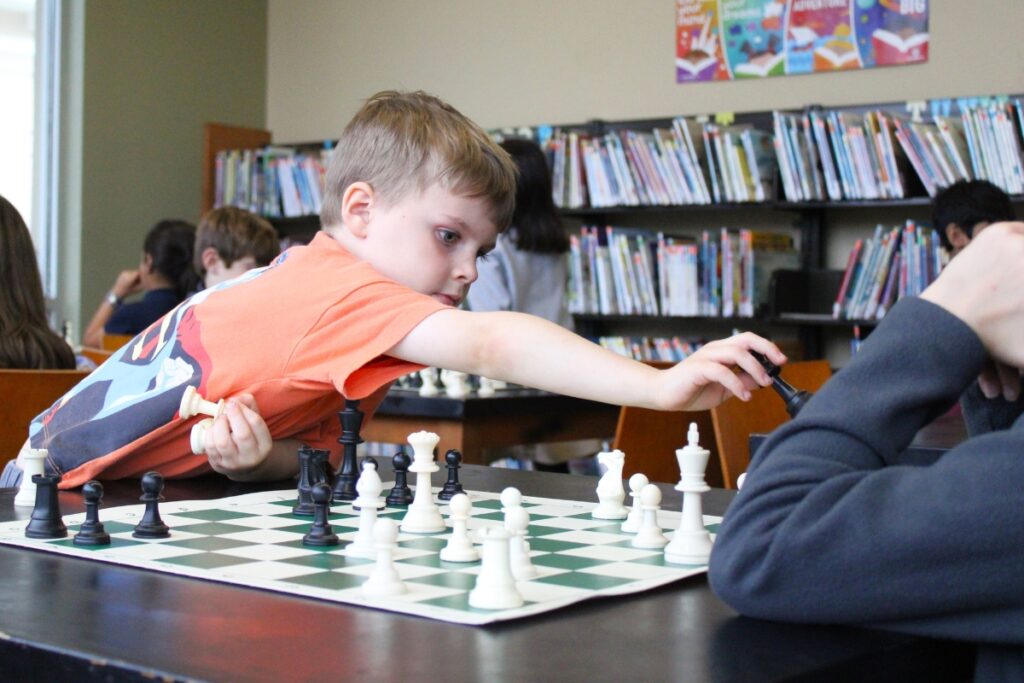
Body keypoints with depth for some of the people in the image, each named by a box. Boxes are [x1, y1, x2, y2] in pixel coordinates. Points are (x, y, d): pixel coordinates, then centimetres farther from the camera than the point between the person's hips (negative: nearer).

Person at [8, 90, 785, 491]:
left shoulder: (308, 279, -1)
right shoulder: (338, 286, -29)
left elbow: (316, 455, -6)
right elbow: (489, 345, -43)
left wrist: (261, 455, -28)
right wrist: (659, 388, -49)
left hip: (163, 496, 7)